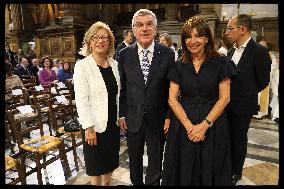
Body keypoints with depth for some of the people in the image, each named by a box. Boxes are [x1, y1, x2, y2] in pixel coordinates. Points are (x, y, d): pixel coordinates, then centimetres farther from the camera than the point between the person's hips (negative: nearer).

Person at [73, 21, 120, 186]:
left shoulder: (114, 64, 4)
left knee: (111, 161, 20)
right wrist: (88, 128, -17)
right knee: (96, 164, 14)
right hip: (95, 125, -5)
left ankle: (107, 183, 43)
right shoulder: (82, 66, -12)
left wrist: (121, 117, 8)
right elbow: (81, 100, -16)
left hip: (113, 123, 5)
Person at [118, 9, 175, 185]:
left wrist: (169, 116, -5)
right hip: (133, 118, 2)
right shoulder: (125, 54, -2)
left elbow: (171, 88, -4)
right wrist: (122, 115, 1)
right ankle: (136, 182, 46)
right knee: (134, 161, 21)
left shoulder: (168, 54, -7)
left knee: (156, 162, 17)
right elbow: (122, 87, 1)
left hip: (158, 119, -1)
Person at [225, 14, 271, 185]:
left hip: (242, 106, -6)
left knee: (238, 139, 10)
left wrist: (245, 94, 1)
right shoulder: (232, 50, 6)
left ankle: (236, 173, 31)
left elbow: (263, 81, -8)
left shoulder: (259, 51, -15)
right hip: (227, 104, 6)